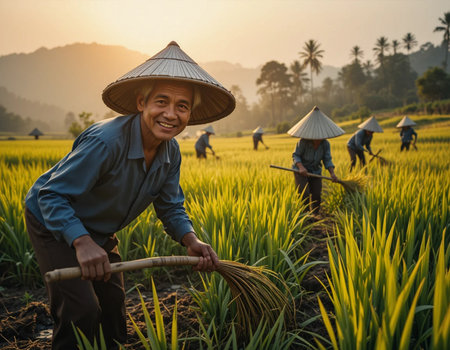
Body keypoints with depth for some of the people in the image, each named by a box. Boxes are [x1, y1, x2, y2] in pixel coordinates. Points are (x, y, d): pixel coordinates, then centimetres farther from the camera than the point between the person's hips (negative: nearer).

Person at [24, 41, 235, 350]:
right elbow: (52, 196, -32)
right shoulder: (106, 141, -35)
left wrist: (191, 240, -23)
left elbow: (171, 208, -3)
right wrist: (82, 242, -46)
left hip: (98, 234, 7)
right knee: (81, 312, -16)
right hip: (54, 224, -7)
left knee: (114, 308, 12)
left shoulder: (171, 152, -11)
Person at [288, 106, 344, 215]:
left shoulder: (325, 144, -11)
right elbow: (295, 155, -17)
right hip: (301, 170, -4)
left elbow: (327, 160, -10)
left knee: (316, 196, 3)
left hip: (315, 172, 4)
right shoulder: (303, 141, -22)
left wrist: (332, 173, -25)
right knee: (304, 195, -18)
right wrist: (301, 167, -34)